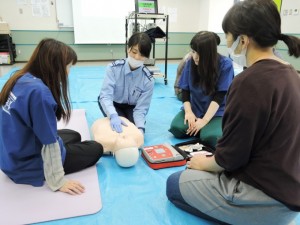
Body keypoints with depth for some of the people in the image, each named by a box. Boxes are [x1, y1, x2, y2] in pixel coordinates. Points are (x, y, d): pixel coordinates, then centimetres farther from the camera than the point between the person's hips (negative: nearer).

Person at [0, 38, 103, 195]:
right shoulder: (39, 92, -32)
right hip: (26, 165, -9)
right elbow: (49, 143, -26)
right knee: (95, 149, 3)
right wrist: (57, 181, -17)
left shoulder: (20, 78, -3)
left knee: (74, 136, 25)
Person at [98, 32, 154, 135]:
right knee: (118, 127, -26)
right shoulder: (113, 68, -27)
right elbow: (105, 95, -36)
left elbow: (141, 108, -22)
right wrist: (113, 116, -56)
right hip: (113, 104, -1)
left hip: (132, 106, 2)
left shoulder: (148, 80, -23)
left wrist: (140, 128, -41)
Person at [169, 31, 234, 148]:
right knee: (176, 128, -23)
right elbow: (185, 91, -1)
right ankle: (205, 128, 4)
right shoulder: (190, 62, -4)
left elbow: (219, 97, -17)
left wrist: (204, 121, -24)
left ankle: (208, 127, 6)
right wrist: (188, 112, -17)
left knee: (210, 137, -30)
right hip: (194, 109, 4)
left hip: (216, 112, -3)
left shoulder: (225, 64, -15)